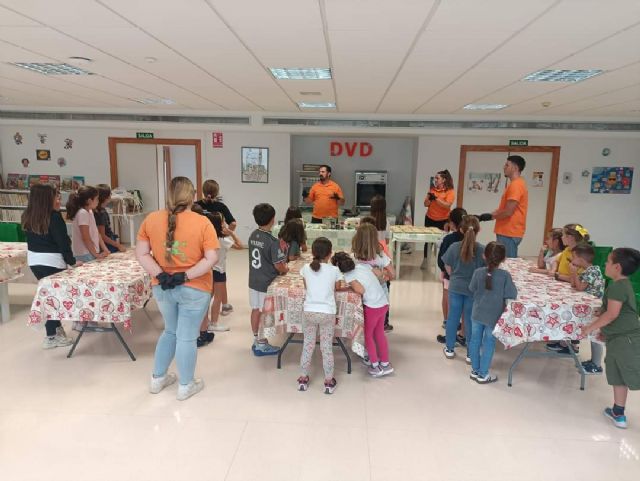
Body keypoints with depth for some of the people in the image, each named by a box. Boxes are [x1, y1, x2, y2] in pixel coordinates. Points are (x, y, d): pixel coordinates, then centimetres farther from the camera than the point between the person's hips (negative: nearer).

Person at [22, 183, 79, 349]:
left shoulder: (28, 216, 4)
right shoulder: (54, 217, -17)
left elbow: (33, 238, 14)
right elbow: (63, 242, -14)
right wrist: (72, 261, -5)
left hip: (34, 260, 7)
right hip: (51, 261, -7)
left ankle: (56, 327, 31)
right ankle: (51, 337, 10)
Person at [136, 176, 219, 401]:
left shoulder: (151, 219, -3)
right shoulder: (202, 223, -13)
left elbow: (141, 254, -3)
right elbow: (211, 259, -18)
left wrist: (160, 275, -10)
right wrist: (185, 277, -16)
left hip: (162, 288, 4)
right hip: (194, 289, -4)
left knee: (170, 331, 25)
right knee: (187, 337, 9)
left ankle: (157, 379, 36)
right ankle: (186, 386, 25)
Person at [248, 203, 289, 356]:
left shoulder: (253, 236, 1)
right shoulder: (272, 241, -22)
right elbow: (278, 265, -21)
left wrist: (281, 266, 11)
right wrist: (285, 270, 0)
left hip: (254, 280, 7)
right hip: (267, 283, -7)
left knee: (255, 310, 16)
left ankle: (256, 340, 30)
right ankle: (262, 344, 16)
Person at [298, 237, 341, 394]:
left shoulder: (306, 268, -5)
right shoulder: (334, 270, -9)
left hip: (309, 312, 2)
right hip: (327, 313, -1)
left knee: (308, 346, 16)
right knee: (327, 348, 11)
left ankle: (303, 379, 27)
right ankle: (329, 382, 22)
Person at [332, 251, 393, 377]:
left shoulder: (348, 275, -12)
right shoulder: (363, 265, 6)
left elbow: (361, 290, -20)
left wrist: (350, 287, -4)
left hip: (372, 307, -7)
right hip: (384, 303, 7)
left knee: (368, 335, 14)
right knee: (379, 334, 21)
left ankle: (375, 366, 22)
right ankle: (385, 364, 32)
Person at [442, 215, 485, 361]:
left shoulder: (453, 247, -13)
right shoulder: (482, 250, -16)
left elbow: (449, 270, -3)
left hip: (455, 287, 1)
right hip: (473, 289, -1)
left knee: (453, 317, 15)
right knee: (470, 321, 10)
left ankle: (449, 349, 27)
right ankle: (470, 354, 21)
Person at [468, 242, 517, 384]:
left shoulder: (478, 272, -10)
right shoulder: (505, 275, -18)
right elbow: (512, 294, -14)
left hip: (477, 313, 3)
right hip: (493, 316, -3)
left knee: (475, 340, 15)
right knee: (489, 343, 10)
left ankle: (475, 370, 28)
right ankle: (483, 374, 18)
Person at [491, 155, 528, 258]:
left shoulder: (515, 185, -16)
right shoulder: (517, 184, 17)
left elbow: (508, 212, -20)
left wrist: (491, 216, -5)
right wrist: (495, 213, 4)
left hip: (509, 233, -10)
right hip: (509, 232, 10)